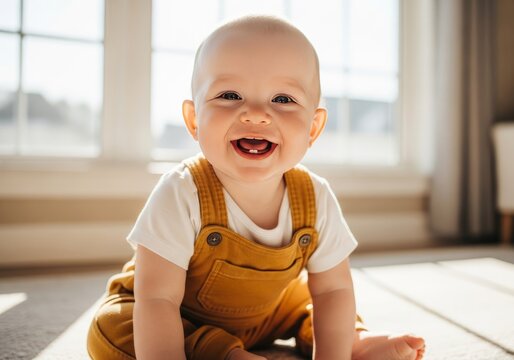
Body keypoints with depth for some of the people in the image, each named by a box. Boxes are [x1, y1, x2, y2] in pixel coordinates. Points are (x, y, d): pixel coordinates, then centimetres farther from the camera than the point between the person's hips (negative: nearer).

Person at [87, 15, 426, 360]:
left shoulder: (317, 200, -23)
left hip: (266, 314, 3)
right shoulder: (181, 194, -34)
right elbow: (158, 298, -31)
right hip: (185, 318, -2)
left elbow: (333, 290, -13)